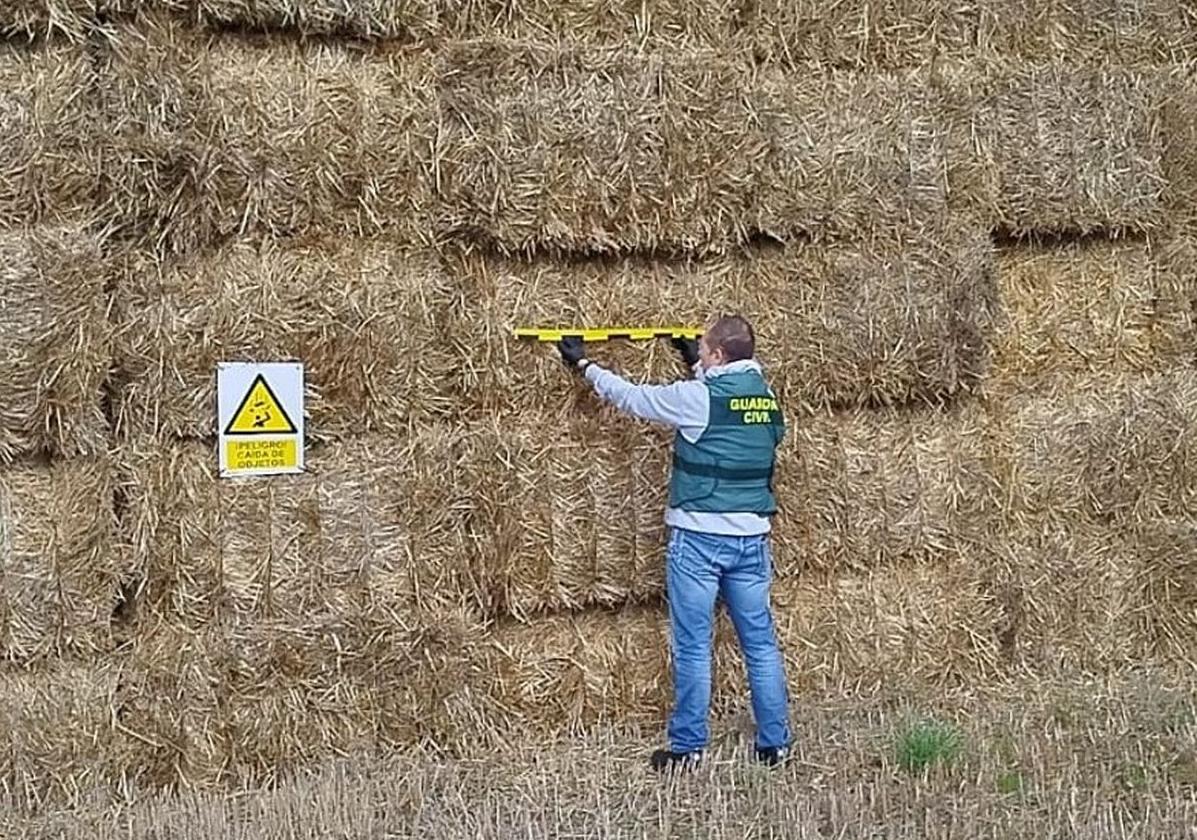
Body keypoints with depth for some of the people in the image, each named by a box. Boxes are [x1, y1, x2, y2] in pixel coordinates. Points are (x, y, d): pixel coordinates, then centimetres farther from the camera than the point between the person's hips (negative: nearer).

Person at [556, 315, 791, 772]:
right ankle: (775, 742, 15)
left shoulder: (697, 397, -13)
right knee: (761, 642, 10)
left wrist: (584, 365, 13)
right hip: (752, 536, 6)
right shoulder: (766, 397, 6)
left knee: (692, 646, 2)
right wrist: (697, 367, 40)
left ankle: (688, 747, 8)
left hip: (700, 537, -6)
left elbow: (633, 397, -1)